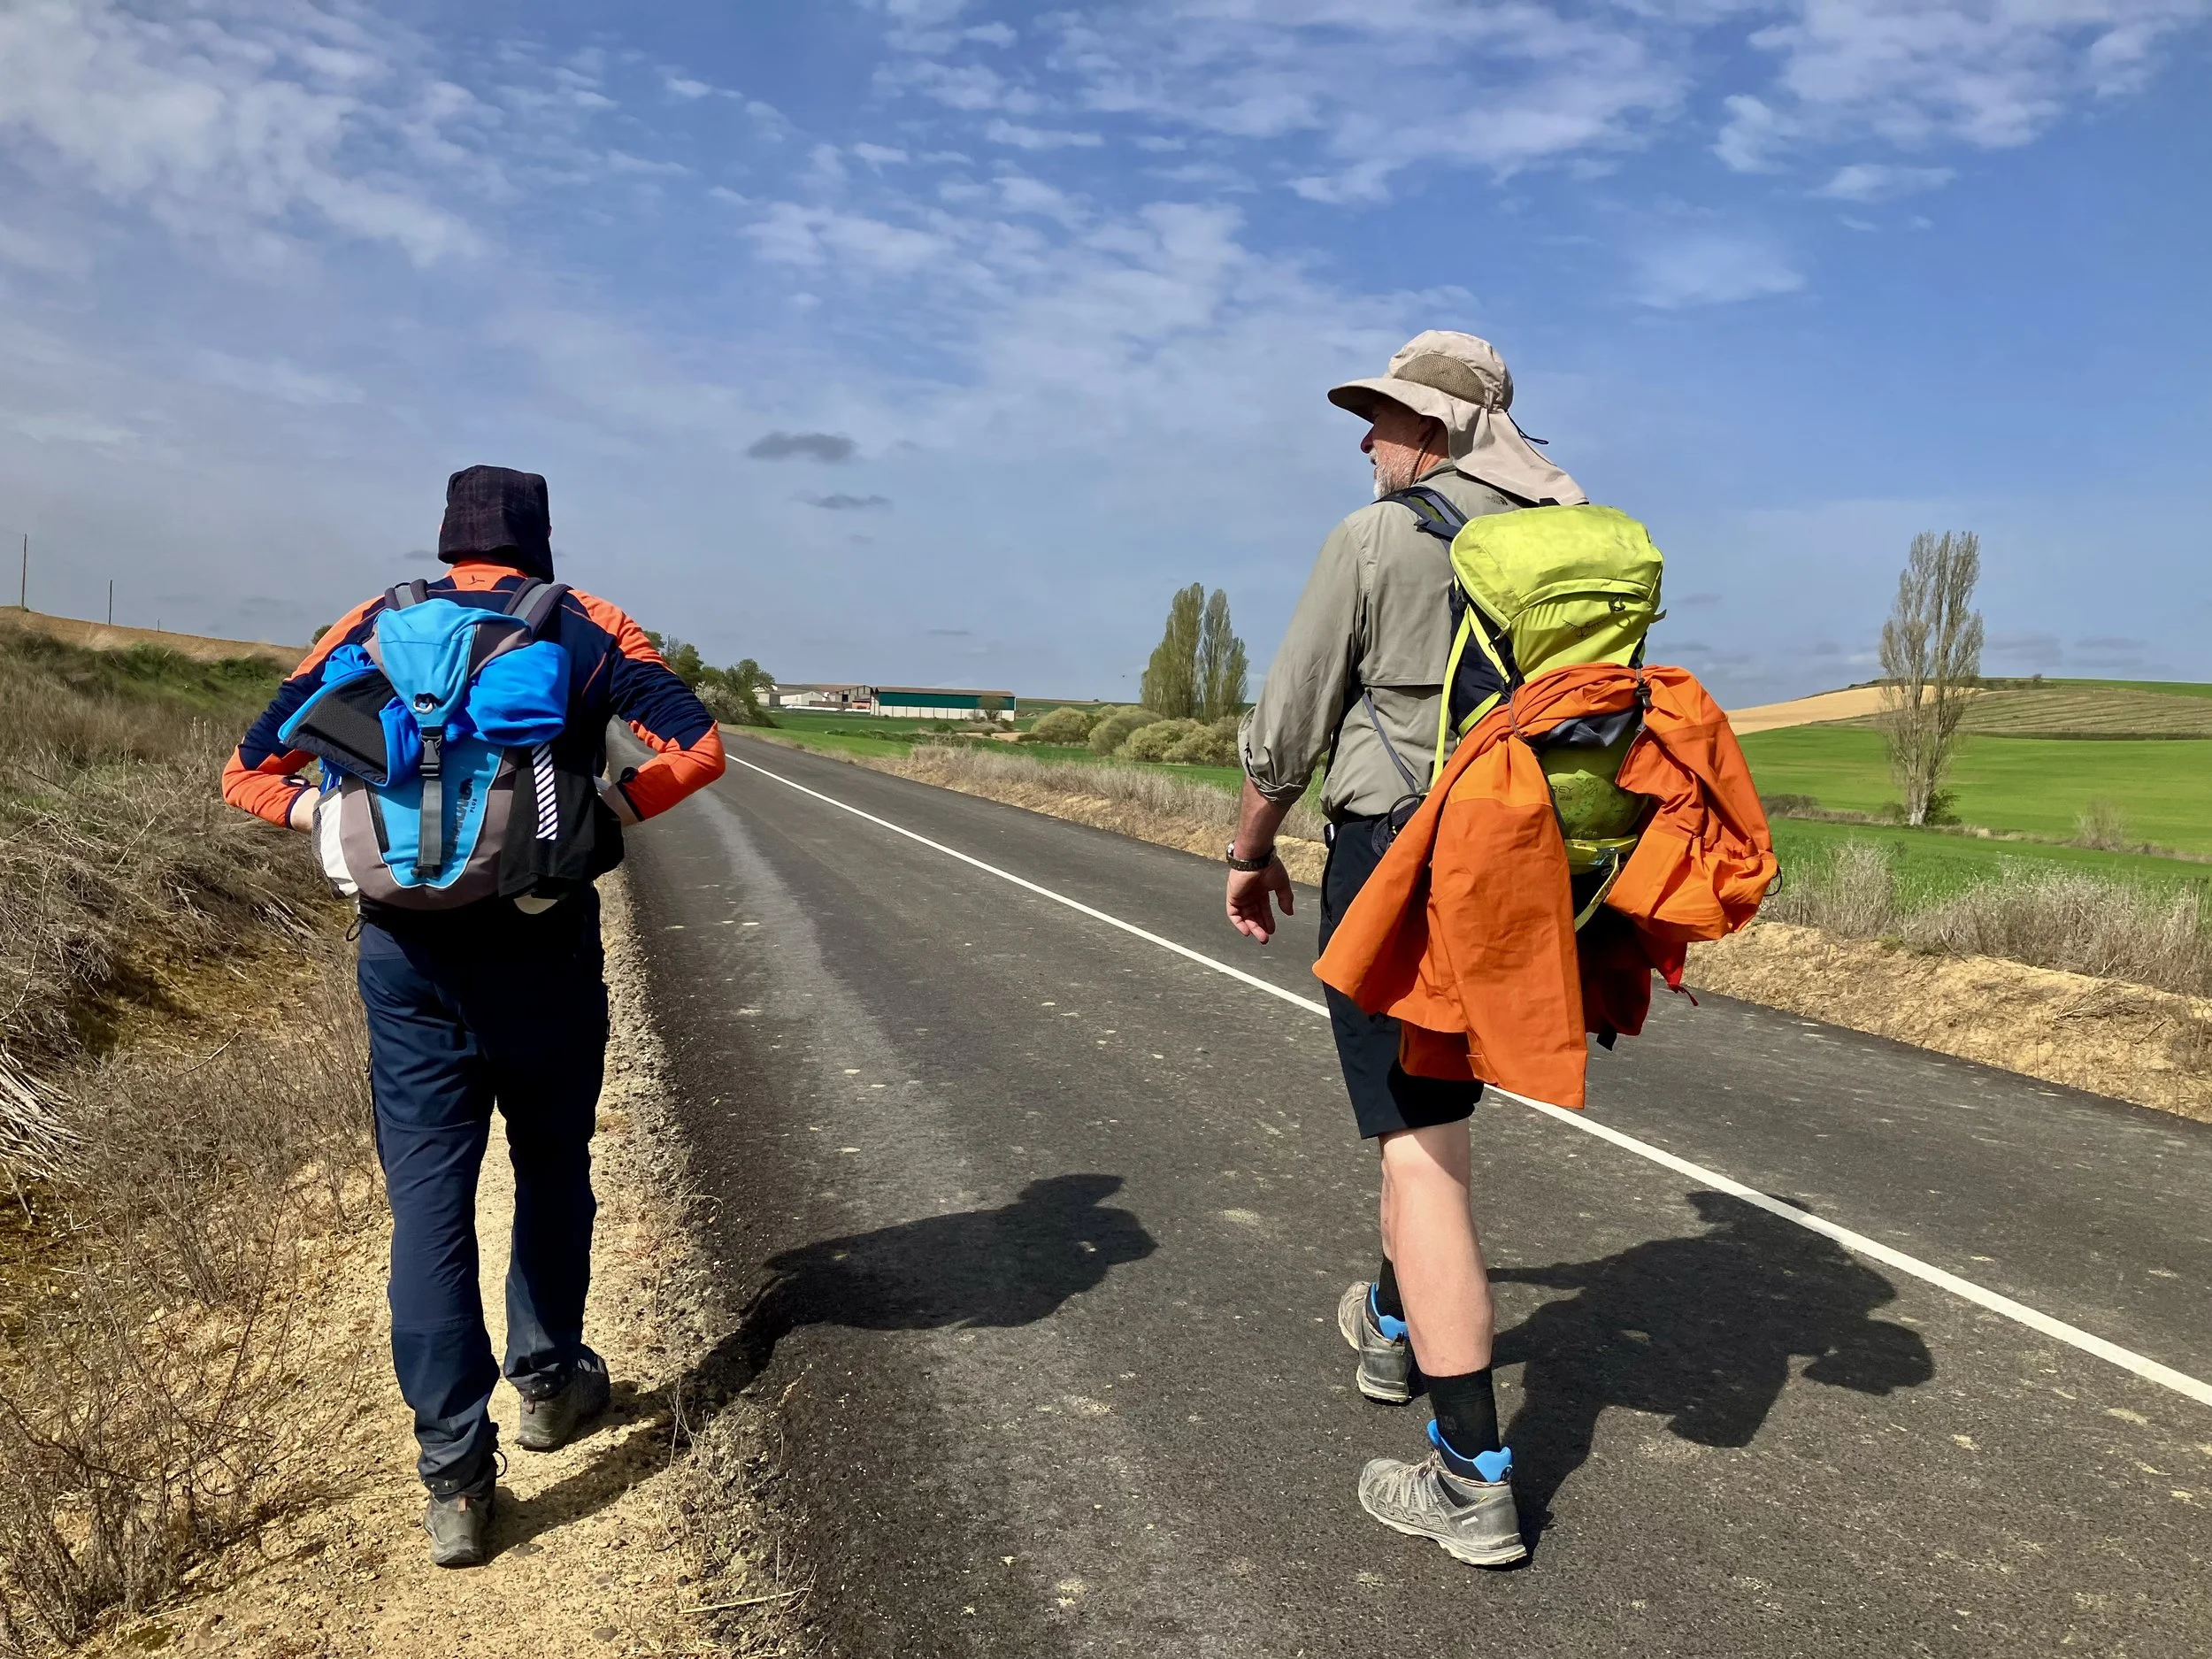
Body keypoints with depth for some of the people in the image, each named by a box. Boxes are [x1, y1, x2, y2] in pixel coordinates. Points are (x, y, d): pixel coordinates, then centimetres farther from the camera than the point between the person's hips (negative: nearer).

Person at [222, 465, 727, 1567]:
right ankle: (548, 1382, 34)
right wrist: (612, 807, -8)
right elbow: (698, 746, -9)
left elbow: (252, 770, 4)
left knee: (428, 1200, 4)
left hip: (408, 957, 1)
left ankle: (455, 1481, 5)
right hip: (544, 949, -1)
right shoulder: (587, 629, 4)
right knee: (552, 1171, 19)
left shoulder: (376, 625, 9)